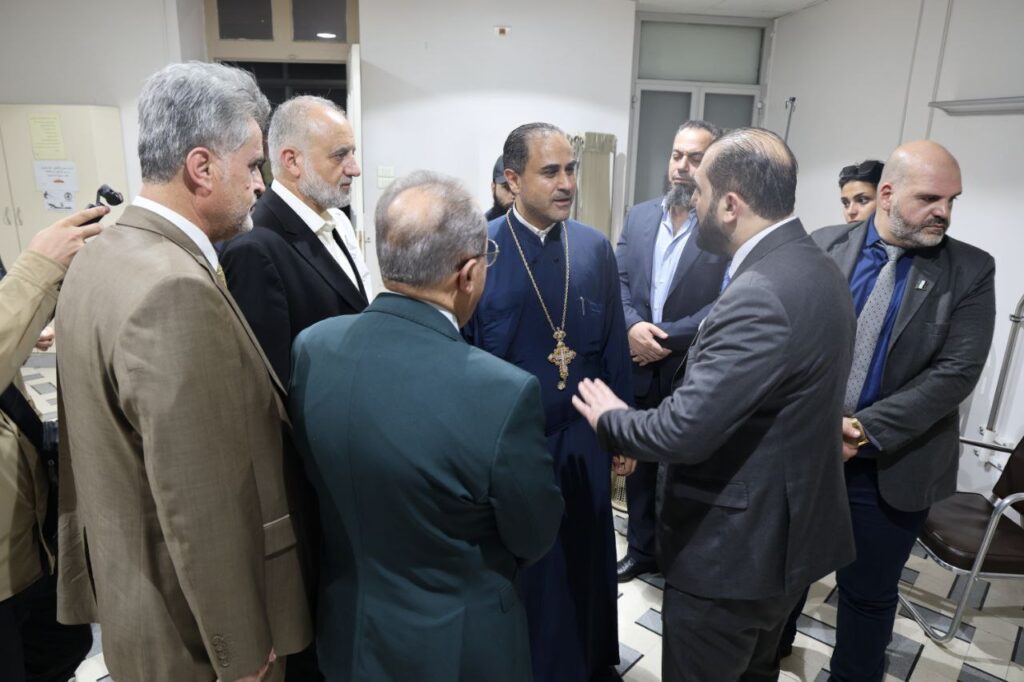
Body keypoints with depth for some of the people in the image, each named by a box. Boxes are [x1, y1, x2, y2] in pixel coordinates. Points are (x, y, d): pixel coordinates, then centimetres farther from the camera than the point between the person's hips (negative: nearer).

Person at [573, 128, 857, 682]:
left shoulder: (760, 294, -29)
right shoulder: (815, 267, 2)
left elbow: (684, 432, -29)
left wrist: (610, 418, -11)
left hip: (732, 549, -9)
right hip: (788, 533, 9)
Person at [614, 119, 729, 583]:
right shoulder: (639, 216, 7)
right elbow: (618, 280, 3)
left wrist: (666, 338, -17)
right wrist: (632, 325, -15)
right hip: (639, 367, 5)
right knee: (639, 465, 17)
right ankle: (642, 550, 38)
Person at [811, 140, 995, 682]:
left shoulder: (970, 271, -5)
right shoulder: (824, 246, -4)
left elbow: (957, 371, -12)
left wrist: (866, 429, -18)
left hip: (892, 465, -1)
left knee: (869, 592, 14)